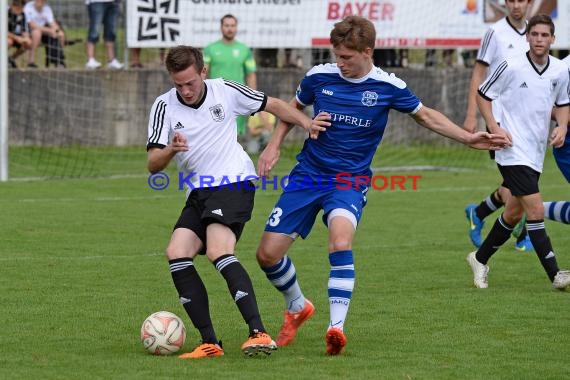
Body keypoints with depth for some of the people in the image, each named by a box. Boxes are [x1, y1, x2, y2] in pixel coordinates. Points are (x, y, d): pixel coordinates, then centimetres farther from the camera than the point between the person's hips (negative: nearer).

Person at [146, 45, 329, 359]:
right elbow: (153, 165, -6)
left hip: (233, 183, -4)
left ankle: (259, 333, -34)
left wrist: (306, 122, -2)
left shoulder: (225, 91, -1)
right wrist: (171, 149, -27)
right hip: (198, 193, 4)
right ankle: (209, 342, -14)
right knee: (177, 253, -16)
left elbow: (273, 105, 13)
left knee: (218, 251, -27)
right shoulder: (164, 107, 1)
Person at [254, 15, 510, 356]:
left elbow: (425, 115, 12)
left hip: (351, 180, -3)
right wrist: (275, 145, 6)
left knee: (341, 240, -34)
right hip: (308, 174, 3)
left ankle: (337, 326, -33)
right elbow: (294, 107, 18)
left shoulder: (388, 87, -7)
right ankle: (297, 308, 26)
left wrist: (468, 138, 6)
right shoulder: (319, 77, -4)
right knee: (268, 253, -4)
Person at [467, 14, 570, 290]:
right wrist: (494, 128, -11)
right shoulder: (511, 67, -12)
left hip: (536, 153, 7)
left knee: (514, 213, 16)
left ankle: (480, 259, 35)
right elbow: (483, 94, 0)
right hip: (513, 151, -6)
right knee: (536, 210, -15)